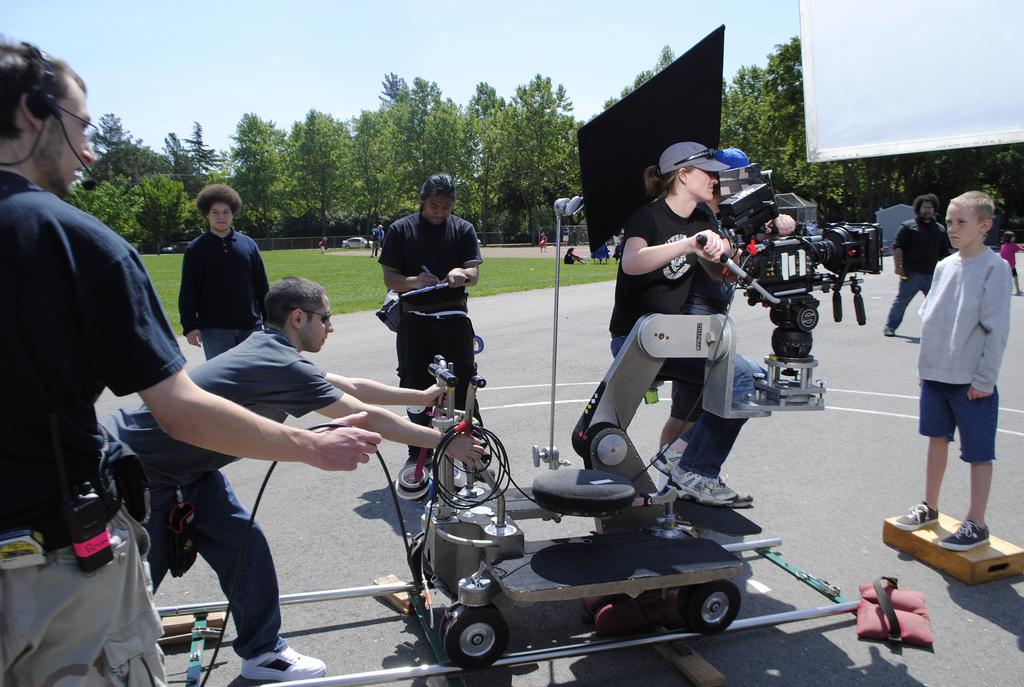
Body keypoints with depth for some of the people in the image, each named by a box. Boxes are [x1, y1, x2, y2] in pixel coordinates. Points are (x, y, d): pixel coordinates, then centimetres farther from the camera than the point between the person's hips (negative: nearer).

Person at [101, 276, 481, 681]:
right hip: (137, 469, -9)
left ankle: (262, 652, 17)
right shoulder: (283, 366, -27)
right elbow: (370, 419, -23)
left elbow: (350, 387, 11)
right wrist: (445, 442, -14)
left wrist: (423, 397, 16)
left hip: (186, 464, 9)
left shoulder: (267, 350, 2)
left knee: (243, 548, 6)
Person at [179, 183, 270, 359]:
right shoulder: (195, 249, 2)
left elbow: (262, 286, 10)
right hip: (214, 329, -2)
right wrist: (190, 326, -7)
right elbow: (187, 292, 0)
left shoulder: (248, 244, 7)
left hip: (251, 327, 2)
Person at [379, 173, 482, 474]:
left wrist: (462, 274, -24)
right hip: (414, 319, 0)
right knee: (415, 388, 6)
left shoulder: (463, 229, 6)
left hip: (453, 317, 0)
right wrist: (414, 281, -20)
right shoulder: (401, 229, 4)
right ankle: (417, 453, 19)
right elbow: (389, 278, 1)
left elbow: (474, 273, -1)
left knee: (462, 385, -2)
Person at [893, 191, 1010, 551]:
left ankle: (976, 524, 15)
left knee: (978, 452, 4)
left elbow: (997, 328, -13)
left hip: (972, 381, -6)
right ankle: (929, 507, 33)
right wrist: (925, 364, 11)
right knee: (937, 439, 18)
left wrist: (985, 379, -13)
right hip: (935, 374, 6)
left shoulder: (994, 267, -11)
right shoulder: (944, 266, 7)